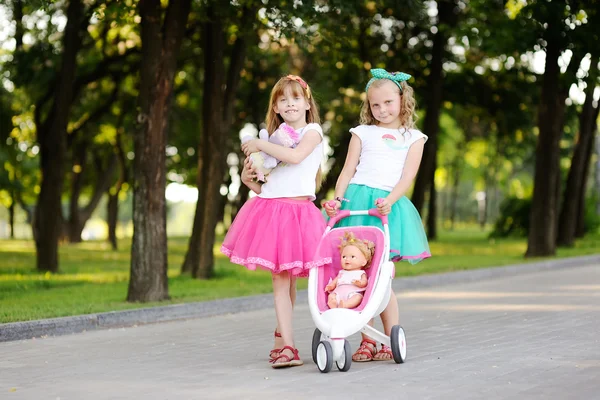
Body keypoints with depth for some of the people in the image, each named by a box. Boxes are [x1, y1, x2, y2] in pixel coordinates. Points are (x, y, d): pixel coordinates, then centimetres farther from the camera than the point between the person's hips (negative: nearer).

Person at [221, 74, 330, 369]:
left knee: (288, 277, 0)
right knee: (280, 277, -2)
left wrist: (260, 145, -11)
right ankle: (286, 344, -3)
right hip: (270, 209, 4)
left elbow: (295, 155, -19)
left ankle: (282, 336, 16)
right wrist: (249, 180, 5)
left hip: (298, 210, -4)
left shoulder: (312, 131, 2)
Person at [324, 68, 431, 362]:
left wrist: (389, 201, -16)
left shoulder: (413, 138, 13)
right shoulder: (363, 133, 15)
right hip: (357, 201, 1)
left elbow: (408, 176, 1)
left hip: (388, 205, -1)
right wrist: (337, 199, -7)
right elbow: (348, 171, 10)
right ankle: (367, 341, 3)